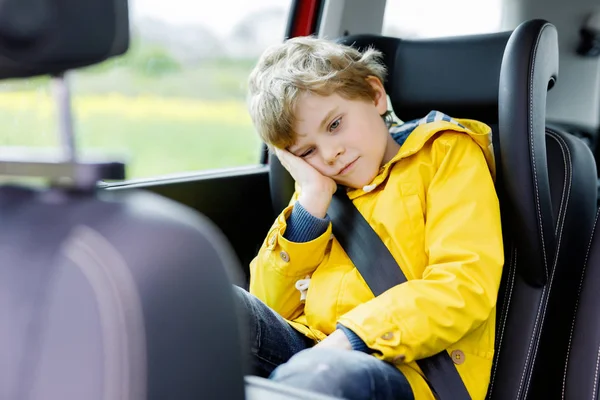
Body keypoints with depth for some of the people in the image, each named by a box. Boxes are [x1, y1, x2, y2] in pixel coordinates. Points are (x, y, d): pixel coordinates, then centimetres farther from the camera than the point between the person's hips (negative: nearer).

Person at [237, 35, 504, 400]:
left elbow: (466, 286, -11)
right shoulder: (320, 187, 20)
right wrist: (312, 204, 1)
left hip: (397, 370, -4)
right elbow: (269, 308, 11)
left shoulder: (446, 152, 5)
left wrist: (347, 341, -19)